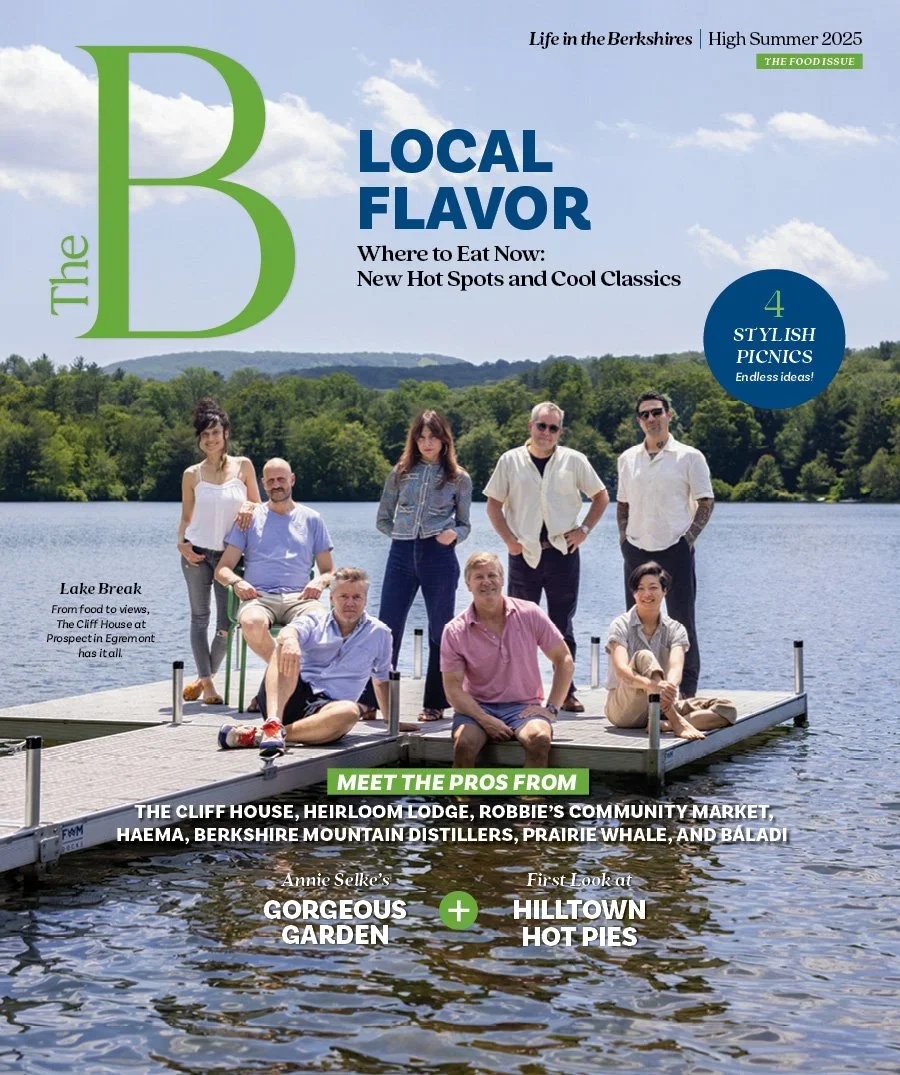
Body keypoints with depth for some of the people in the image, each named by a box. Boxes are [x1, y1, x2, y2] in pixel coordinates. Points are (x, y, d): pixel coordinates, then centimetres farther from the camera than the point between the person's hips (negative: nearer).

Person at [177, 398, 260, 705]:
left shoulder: (243, 466, 2)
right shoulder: (192, 475, 2)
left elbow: (257, 505, 11)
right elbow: (186, 518, 9)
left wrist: (249, 507, -12)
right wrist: (182, 543, -9)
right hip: (196, 553, 0)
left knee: (226, 624, -1)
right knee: (200, 617, 3)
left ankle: (205, 677, 19)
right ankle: (207, 684, 8)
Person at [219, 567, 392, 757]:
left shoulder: (379, 633, 16)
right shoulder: (315, 622, 12)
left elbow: (382, 681, 28)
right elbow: (289, 631, -13)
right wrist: (289, 639, -38)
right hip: (293, 698, 0)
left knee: (349, 711, -37)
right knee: (286, 653, -27)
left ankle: (256, 735, -38)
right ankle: (273, 724, -48)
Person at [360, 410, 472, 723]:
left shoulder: (459, 479, 6)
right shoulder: (400, 473, 10)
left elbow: (464, 525, 9)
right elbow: (383, 519, 15)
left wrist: (453, 534, -12)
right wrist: (404, 533, 2)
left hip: (439, 557, -1)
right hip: (402, 556, 1)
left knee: (440, 632, 4)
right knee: (387, 629, -1)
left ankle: (435, 704, 13)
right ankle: (370, 702, 4)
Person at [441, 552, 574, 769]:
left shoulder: (530, 615, -1)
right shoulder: (455, 631, -2)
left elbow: (564, 661, 6)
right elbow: (453, 688, -5)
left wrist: (551, 708, -3)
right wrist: (484, 720, -19)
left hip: (523, 707, 0)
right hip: (477, 708, 0)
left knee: (539, 738, -33)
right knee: (464, 743, -32)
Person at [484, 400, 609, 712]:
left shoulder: (573, 461, 4)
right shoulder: (511, 461, 4)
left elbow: (601, 496, 12)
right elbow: (494, 504, 8)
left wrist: (584, 529, 0)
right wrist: (508, 539, -3)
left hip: (563, 553, 0)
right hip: (524, 554, 0)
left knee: (562, 626, 5)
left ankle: (566, 692, 12)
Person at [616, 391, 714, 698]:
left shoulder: (689, 457, -1)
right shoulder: (628, 459, 11)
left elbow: (705, 502, 1)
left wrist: (689, 537, -8)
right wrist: (624, 538, 7)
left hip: (675, 549, -4)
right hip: (636, 550, 4)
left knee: (681, 621, -1)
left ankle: (687, 689, 5)